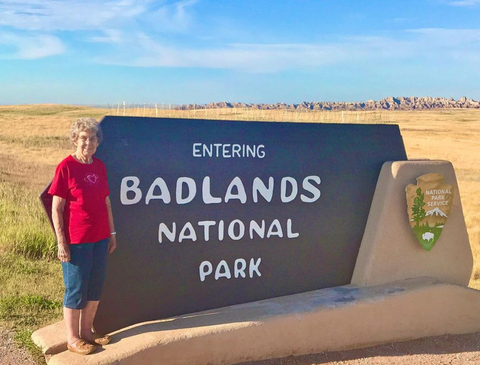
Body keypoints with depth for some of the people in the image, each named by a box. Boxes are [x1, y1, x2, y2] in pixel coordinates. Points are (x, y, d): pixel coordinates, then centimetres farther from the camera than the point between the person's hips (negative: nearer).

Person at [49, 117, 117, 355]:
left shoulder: (99, 166, 6)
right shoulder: (66, 167, -12)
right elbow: (56, 209, -11)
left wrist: (111, 232, 13)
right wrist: (61, 242, -14)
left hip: (100, 238, 6)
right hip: (76, 241, -6)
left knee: (95, 287, 15)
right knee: (76, 289, 5)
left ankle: (87, 330, 32)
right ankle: (72, 338, 21)